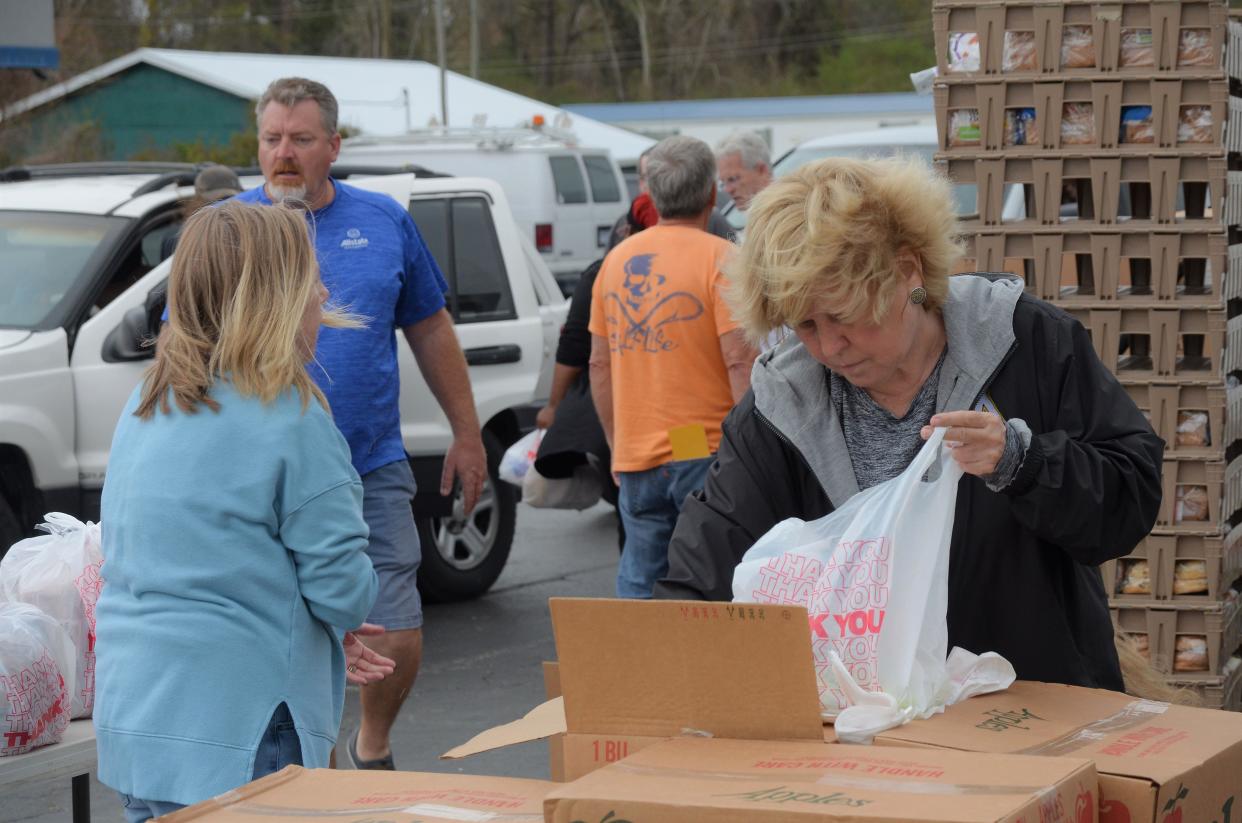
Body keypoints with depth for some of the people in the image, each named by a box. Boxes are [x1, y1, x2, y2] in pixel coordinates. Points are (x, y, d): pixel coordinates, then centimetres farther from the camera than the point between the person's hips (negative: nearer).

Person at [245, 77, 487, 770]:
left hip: (372, 471, 2)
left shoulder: (385, 221, 7)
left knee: (398, 640, -1)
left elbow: (431, 330, 15)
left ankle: (374, 748, 27)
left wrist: (468, 435, 16)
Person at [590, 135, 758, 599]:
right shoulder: (720, 259, -8)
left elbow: (599, 364, 14)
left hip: (634, 457, 5)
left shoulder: (617, 260, 10)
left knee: (638, 591, 10)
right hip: (704, 454, -5)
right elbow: (740, 364, -15)